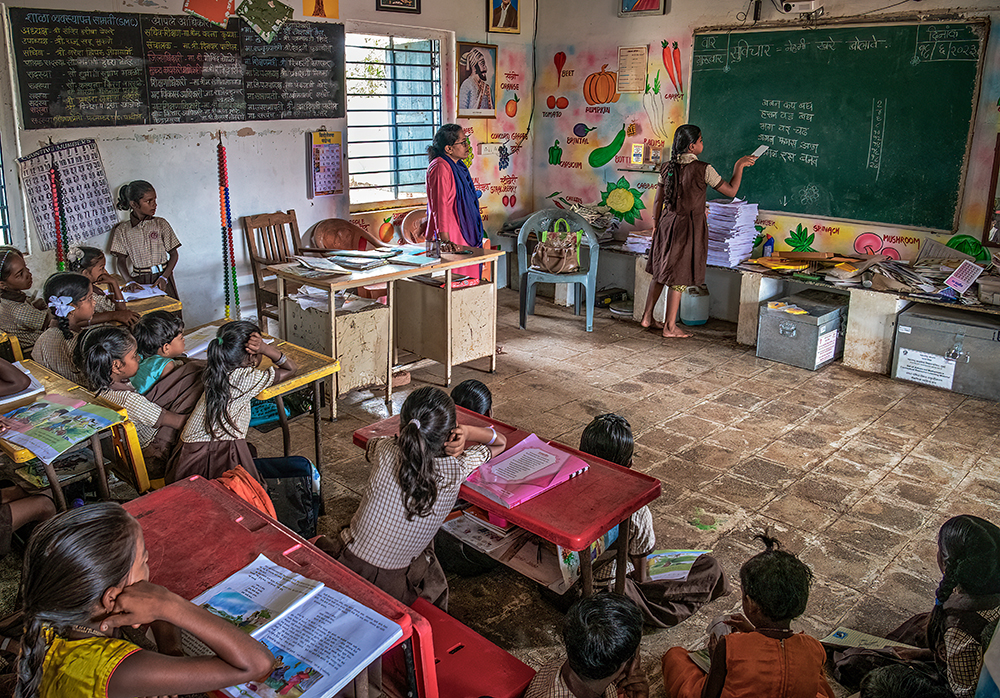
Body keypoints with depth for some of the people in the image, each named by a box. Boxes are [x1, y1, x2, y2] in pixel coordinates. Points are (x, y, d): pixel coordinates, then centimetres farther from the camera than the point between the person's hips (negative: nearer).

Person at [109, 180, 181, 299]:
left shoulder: (160, 224, 2)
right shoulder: (123, 230, 3)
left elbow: (173, 254, 2)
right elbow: (121, 260, 5)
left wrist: (164, 277, -12)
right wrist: (129, 281, -13)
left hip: (161, 277, 0)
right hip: (139, 281, 0)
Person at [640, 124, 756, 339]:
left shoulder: (667, 167, 2)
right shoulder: (703, 169, -14)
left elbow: (658, 201, 7)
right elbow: (731, 191, -7)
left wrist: (655, 225, 18)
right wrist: (739, 166, 4)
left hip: (667, 223, 6)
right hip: (689, 226, -6)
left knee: (660, 272, 17)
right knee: (679, 276, 2)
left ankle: (647, 317, 25)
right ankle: (670, 327, 9)